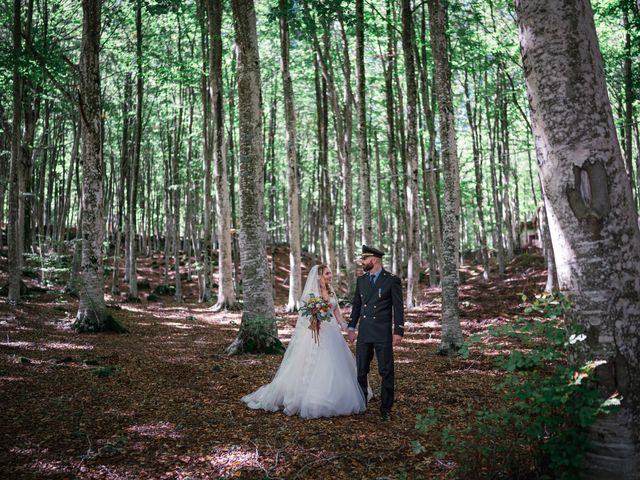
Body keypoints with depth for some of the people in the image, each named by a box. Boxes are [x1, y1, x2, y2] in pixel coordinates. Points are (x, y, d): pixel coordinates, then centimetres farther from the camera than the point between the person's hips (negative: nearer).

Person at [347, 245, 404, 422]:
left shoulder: (392, 280, -5)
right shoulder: (361, 280, 10)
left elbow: (398, 308, -5)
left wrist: (398, 331, -10)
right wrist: (351, 327, 12)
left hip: (383, 334, -5)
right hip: (364, 334, 5)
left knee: (386, 372, 2)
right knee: (361, 371, 9)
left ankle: (385, 409, 12)